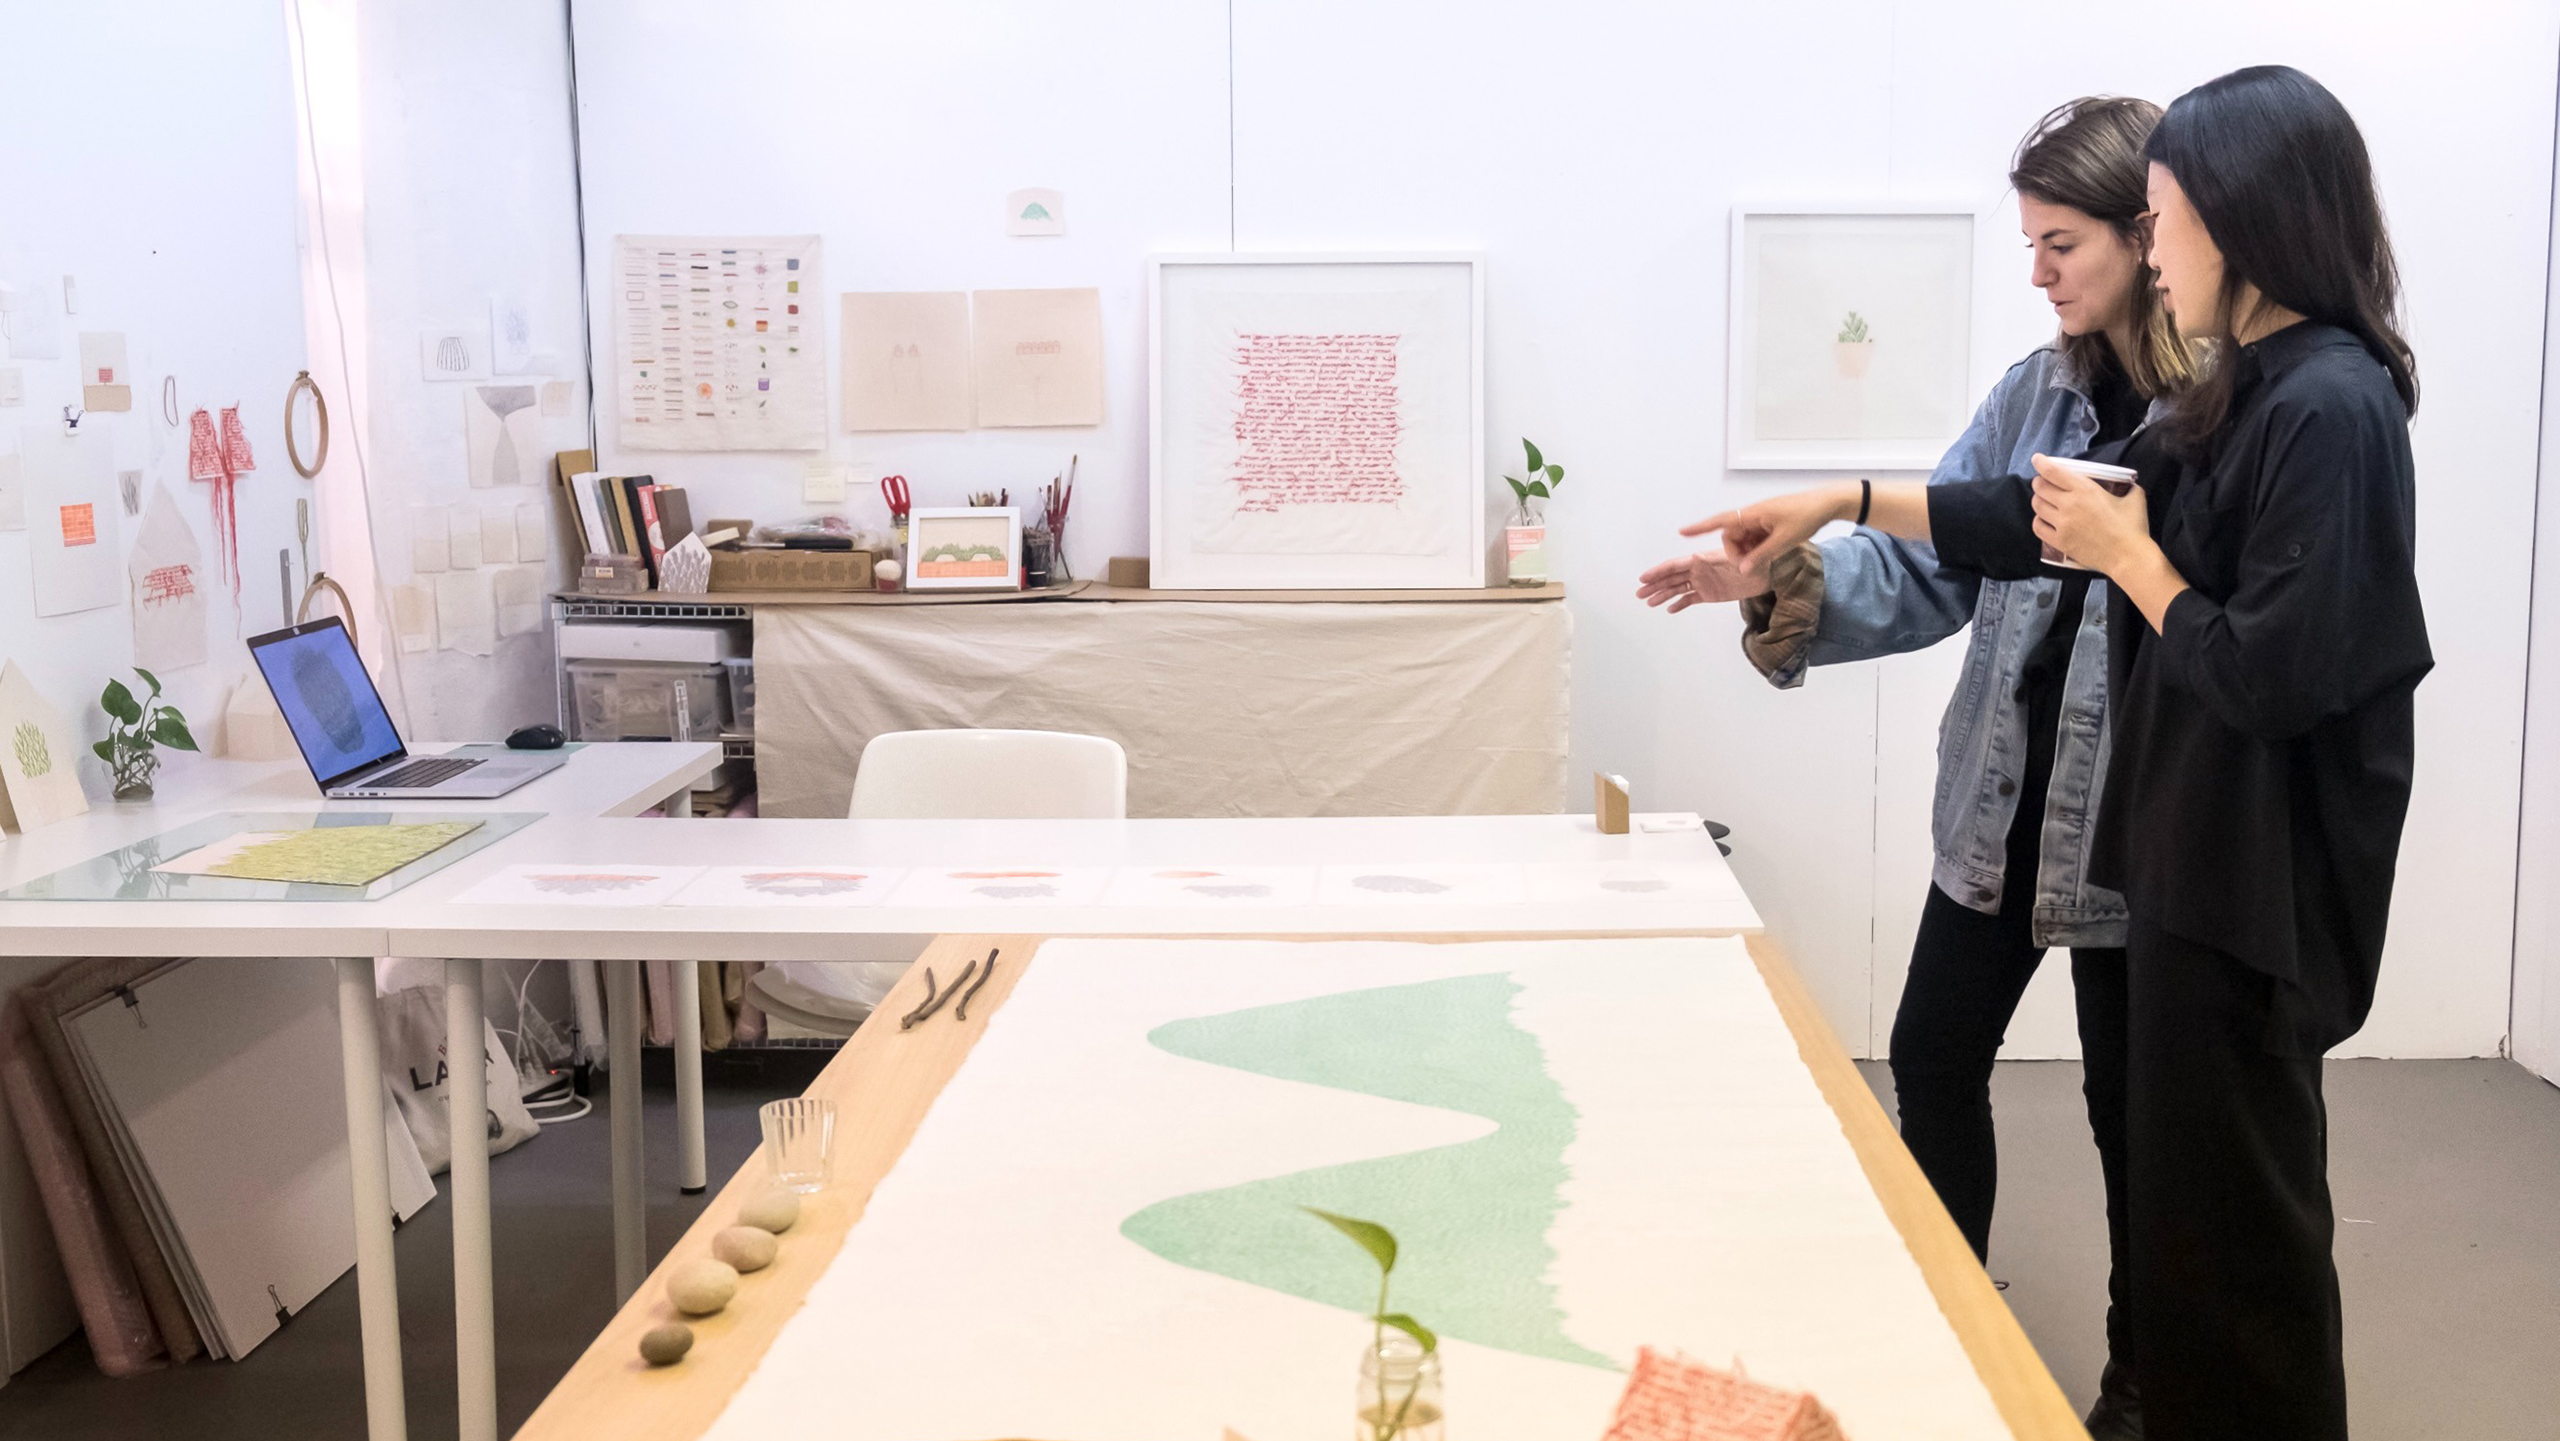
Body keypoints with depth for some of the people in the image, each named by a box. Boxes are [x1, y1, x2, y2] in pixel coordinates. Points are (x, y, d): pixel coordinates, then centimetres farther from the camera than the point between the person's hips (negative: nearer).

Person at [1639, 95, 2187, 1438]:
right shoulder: (2035, 392, 3)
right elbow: (1925, 569, -1)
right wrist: (1790, 581, -14)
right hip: (2001, 803, 6)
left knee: (2130, 1103, 11)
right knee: (1934, 1058, 15)